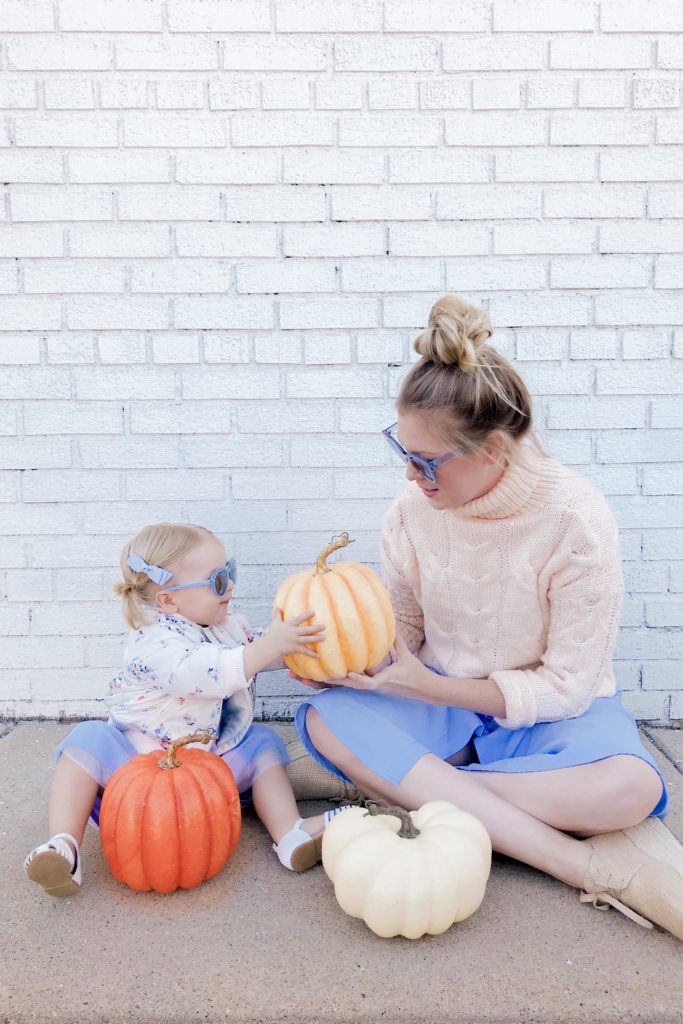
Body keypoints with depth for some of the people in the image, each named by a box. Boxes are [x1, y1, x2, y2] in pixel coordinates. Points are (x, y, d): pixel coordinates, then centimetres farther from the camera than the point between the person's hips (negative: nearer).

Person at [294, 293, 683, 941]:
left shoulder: (576, 519, -20)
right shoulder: (413, 510, -8)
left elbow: (565, 685, -17)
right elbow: (401, 628, 5)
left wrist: (428, 687, -23)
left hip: (547, 712, -3)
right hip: (442, 705, 4)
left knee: (629, 788, -35)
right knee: (324, 719, -27)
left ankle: (407, 791, -19)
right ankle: (588, 865, -27)